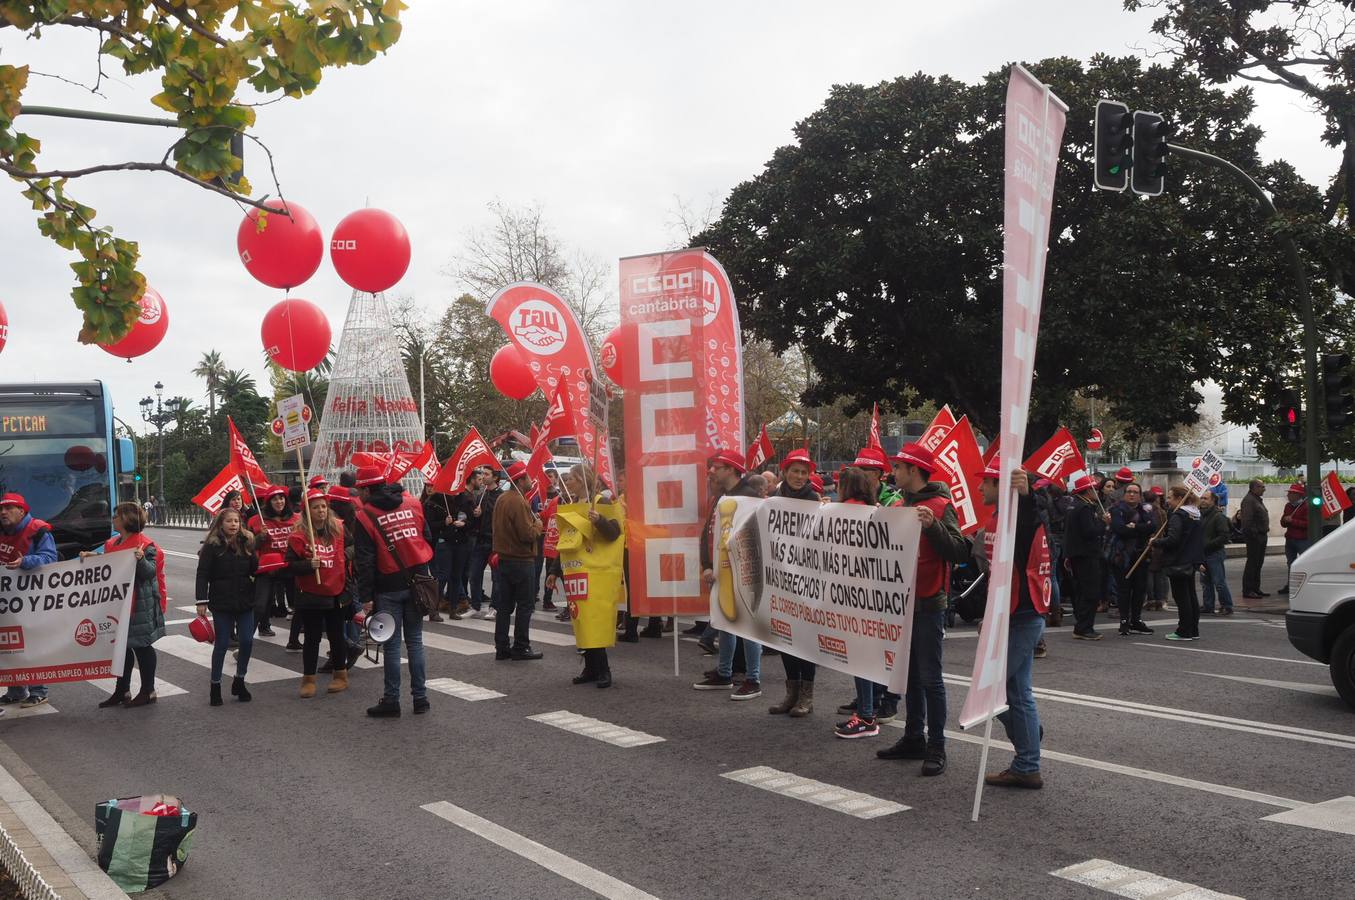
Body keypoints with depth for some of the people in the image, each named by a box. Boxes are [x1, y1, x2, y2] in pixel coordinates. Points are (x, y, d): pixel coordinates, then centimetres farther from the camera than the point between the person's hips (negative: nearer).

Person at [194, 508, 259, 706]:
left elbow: (255, 570, 6)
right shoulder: (212, 545, -6)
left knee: (247, 641, 2)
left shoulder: (247, 542, 6)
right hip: (222, 602, -4)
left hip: (245, 601, 4)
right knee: (222, 644, 2)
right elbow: (202, 574, -9)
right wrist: (201, 601, -15)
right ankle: (215, 685, 16)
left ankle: (239, 682, 21)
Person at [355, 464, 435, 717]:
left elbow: (365, 561, -10)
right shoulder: (412, 504, 5)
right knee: (415, 640, 11)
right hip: (417, 581, 4)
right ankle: (420, 698, 14)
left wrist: (366, 597, -8)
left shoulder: (365, 517, -9)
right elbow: (427, 538, 12)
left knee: (391, 644, 3)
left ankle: (391, 701, 9)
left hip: (389, 588, -4)